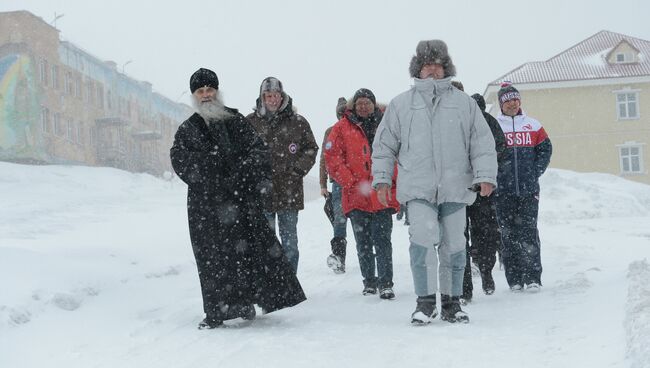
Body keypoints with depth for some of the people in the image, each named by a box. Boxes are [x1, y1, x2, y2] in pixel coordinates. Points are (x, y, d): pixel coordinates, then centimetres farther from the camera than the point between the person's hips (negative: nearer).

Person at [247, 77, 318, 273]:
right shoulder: (250, 122, 3)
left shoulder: (298, 122, 4)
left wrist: (296, 170, -2)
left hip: (289, 191, 1)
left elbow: (311, 149, 10)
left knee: (289, 242, 6)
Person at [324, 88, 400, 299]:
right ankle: (369, 282, 19)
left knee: (382, 240, -7)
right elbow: (332, 157, 2)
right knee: (363, 243, 9)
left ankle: (386, 284, -6)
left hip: (383, 195, -1)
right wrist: (351, 183, -7)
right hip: (357, 195, 1)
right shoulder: (343, 128, 7)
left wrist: (392, 180, -3)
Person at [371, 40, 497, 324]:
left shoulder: (464, 103, 10)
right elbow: (384, 145, 14)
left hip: (455, 188, 2)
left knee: (454, 246, 6)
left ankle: (451, 302, 20)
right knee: (424, 236, -19)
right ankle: (425, 301, -8)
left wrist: (485, 176, -1)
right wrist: (382, 179, 7)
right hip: (418, 187, -1)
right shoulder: (401, 105, 10)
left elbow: (483, 143, 9)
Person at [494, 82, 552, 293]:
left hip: (529, 189, 1)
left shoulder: (533, 125, 11)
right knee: (508, 234, 0)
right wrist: (495, 176, -4)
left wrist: (536, 173, 2)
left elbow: (546, 149, 13)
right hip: (504, 191, -1)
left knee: (528, 232, -6)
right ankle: (514, 280, 5)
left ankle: (532, 278, -5)